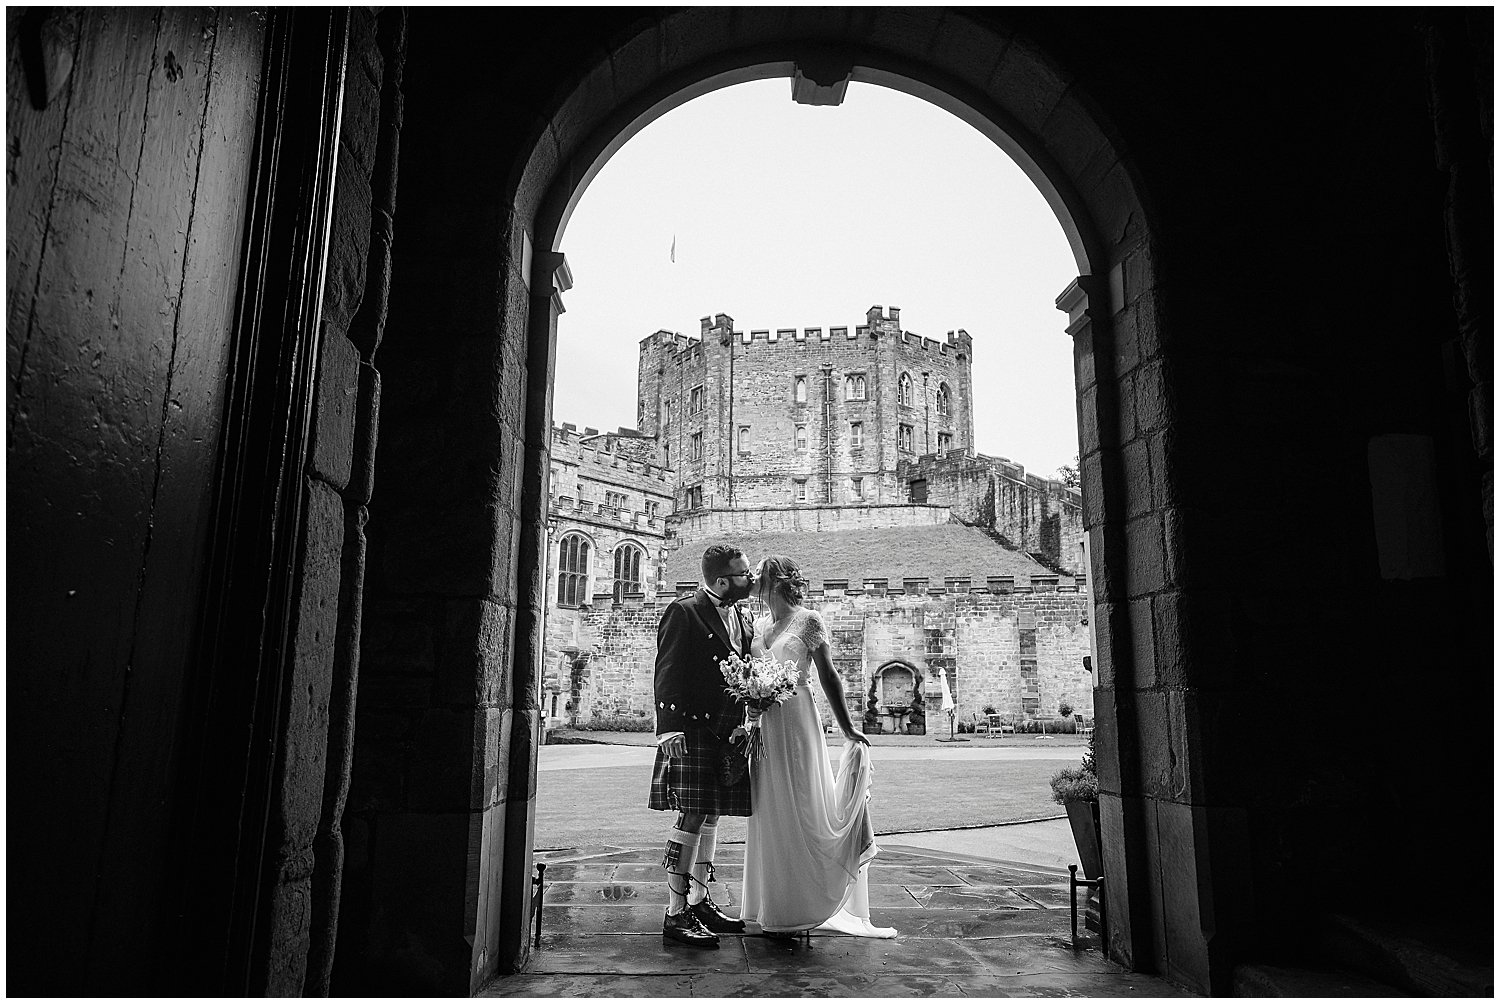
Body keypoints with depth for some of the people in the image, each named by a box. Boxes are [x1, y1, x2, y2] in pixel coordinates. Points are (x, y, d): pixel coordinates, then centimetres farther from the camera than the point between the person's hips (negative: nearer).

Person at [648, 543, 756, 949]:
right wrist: (669, 728, -22)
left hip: (727, 732, 8)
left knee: (711, 816, 15)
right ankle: (676, 915, 0)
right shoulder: (684, 612, -9)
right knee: (692, 818, -8)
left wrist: (747, 722, 8)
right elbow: (667, 674, -14)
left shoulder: (742, 618, 16)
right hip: (693, 731, -8)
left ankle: (699, 900, 28)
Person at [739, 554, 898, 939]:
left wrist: (847, 728, -8)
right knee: (769, 815, 11)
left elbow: (828, 676, -6)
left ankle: (802, 905, 11)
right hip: (763, 726, 6)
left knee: (799, 810, -1)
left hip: (796, 723, -6)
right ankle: (775, 904, 23)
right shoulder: (759, 623, 12)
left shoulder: (807, 621, -6)